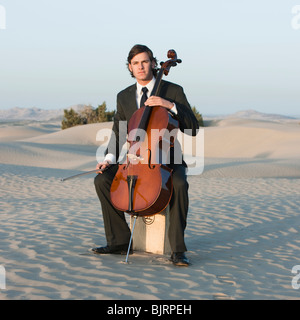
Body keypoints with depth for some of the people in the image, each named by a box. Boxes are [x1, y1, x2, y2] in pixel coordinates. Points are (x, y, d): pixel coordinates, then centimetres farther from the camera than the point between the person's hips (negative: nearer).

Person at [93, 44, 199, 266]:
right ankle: (120, 240, -9)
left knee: (179, 184, -36)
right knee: (102, 180, -19)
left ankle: (178, 249, -28)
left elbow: (193, 128, -10)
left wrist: (171, 106, -24)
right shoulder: (124, 97, 8)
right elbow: (118, 133, 12)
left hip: (168, 160, -4)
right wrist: (110, 158, -7)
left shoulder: (174, 91, -4)